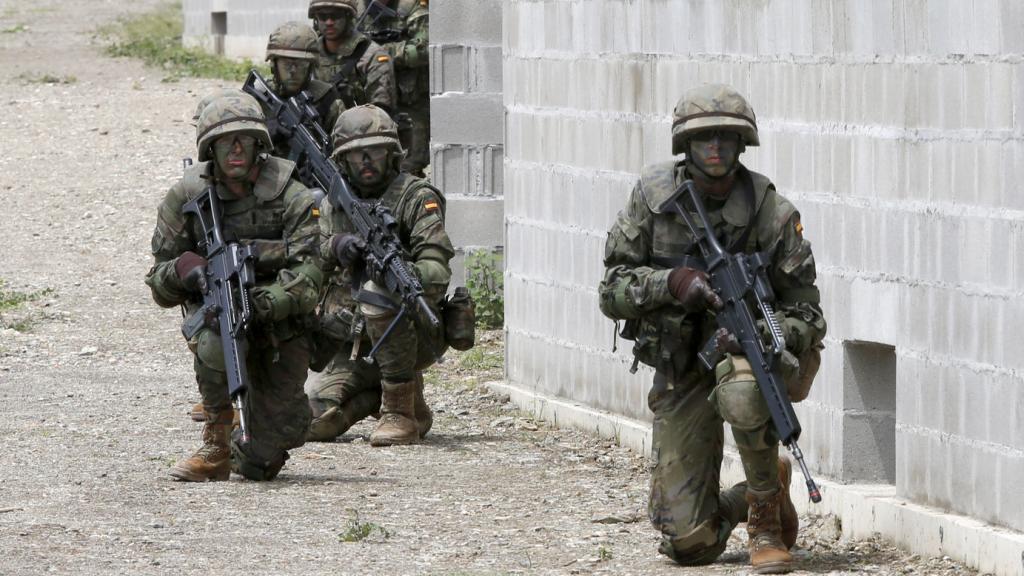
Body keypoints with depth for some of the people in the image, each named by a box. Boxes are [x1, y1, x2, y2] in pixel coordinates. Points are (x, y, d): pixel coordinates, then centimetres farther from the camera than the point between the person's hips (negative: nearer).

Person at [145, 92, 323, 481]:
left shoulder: (291, 198, -12)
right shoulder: (188, 196, -5)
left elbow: (308, 274, -21)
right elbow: (159, 284, 0)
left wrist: (262, 302, -38)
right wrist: (185, 270, -24)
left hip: (279, 321, -1)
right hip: (214, 310, 1)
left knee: (260, 464, -9)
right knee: (214, 345, -39)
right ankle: (216, 445, -18)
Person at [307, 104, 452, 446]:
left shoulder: (417, 199, -5)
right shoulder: (334, 203, 12)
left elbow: (437, 270, -15)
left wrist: (409, 275, -37)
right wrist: (334, 248, -17)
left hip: (416, 335, -5)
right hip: (357, 344, 5)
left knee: (377, 293, -37)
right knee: (317, 422, -14)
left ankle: (401, 414, -27)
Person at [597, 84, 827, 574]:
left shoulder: (772, 213, -13)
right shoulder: (654, 198, -8)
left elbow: (805, 313, -7)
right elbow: (612, 290, -5)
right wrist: (671, 283, -24)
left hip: (748, 348, -2)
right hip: (680, 370, 2)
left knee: (741, 392, -43)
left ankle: (766, 511, -18)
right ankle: (759, 496, 32)